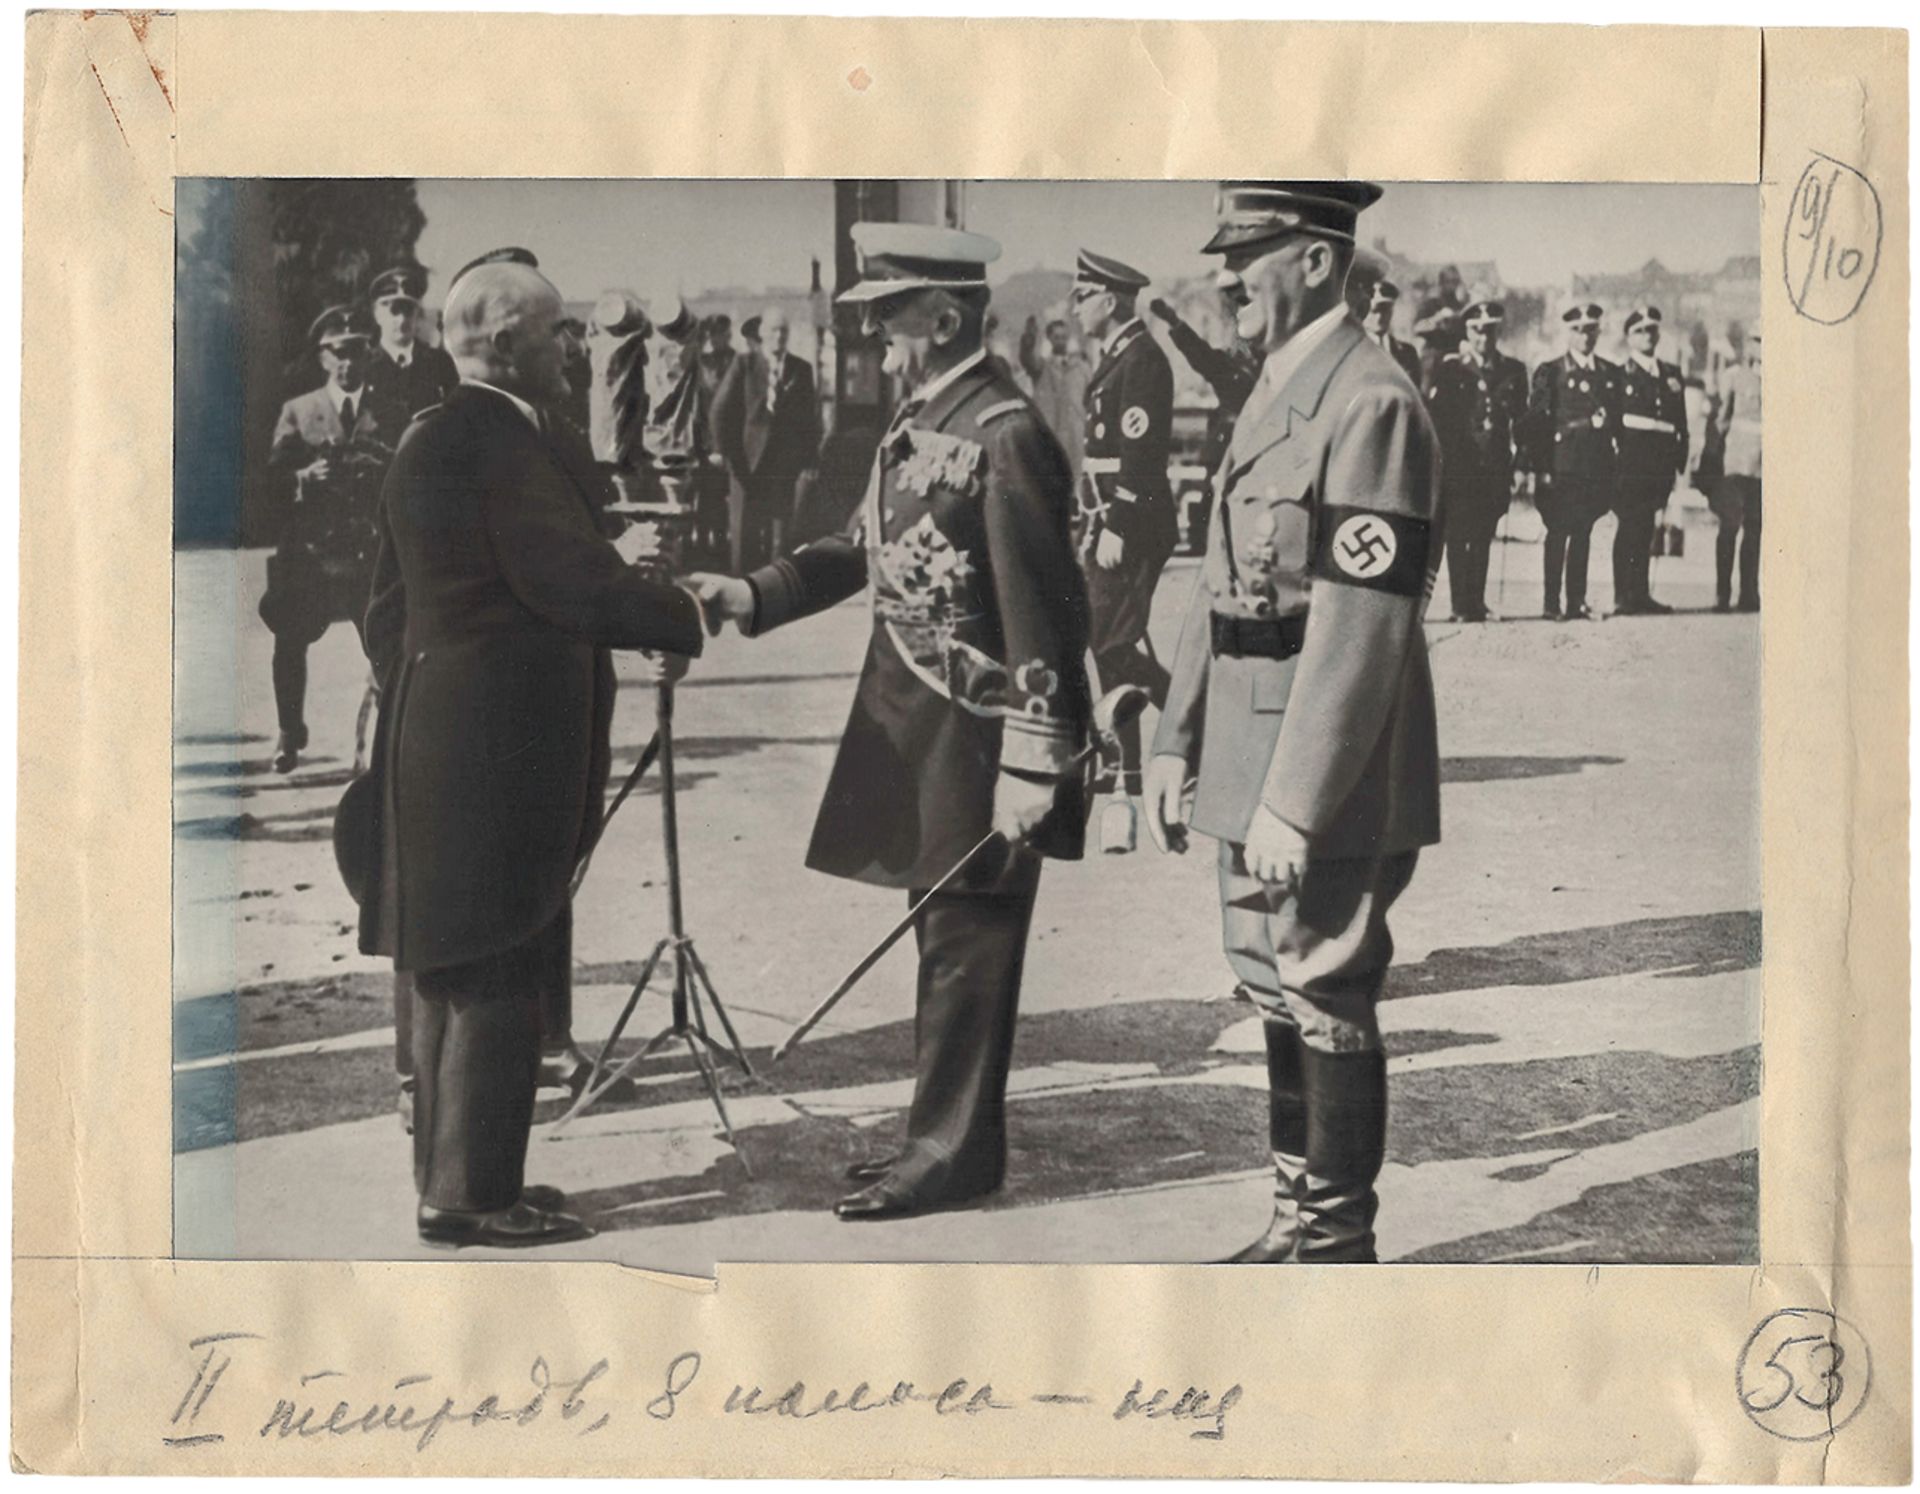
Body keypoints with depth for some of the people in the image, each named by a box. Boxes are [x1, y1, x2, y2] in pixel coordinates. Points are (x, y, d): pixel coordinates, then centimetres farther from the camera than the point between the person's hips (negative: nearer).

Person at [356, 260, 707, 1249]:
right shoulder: (499, 441, -15)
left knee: (455, 971, 15)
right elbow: (574, 582, -22)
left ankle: (452, 1176, 24)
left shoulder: (428, 441, 16)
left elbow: (389, 610, 20)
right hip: (498, 748, -11)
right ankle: (471, 1194, -1)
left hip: (438, 745, 11)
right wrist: (708, 620, -13)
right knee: (499, 975, -5)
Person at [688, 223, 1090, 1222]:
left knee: (964, 943, -1)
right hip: (911, 724, 9)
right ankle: (948, 1135, 26)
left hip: (975, 739, -9)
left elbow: (1042, 613, -19)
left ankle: (952, 1152, 9)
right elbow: (863, 550, 16)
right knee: (944, 933, 16)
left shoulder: (1006, 436, -17)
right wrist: (748, 595, 3)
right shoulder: (917, 423, 11)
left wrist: (1030, 768, -20)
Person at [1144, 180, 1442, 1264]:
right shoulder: (1276, 393, 14)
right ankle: (1298, 1224, 29)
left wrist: (1295, 804, -23)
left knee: (1328, 1007, 0)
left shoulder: (1370, 404, -17)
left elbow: (1361, 627, -22)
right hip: (1256, 768, 9)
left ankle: (1342, 1246, 13)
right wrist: (1178, 743, 16)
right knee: (1280, 1000, 16)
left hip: (1330, 782, -9)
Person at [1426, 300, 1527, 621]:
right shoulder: (1450, 368, 2)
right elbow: (1435, 414, -1)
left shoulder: (1513, 370, 11)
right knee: (1458, 537, -5)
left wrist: (1519, 462, 0)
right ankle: (1461, 605, -3)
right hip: (1459, 465, -3)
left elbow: (1521, 418, 12)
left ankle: (1476, 603, 10)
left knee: (1484, 537, 5)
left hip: (1496, 467, 3)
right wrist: (1443, 455, -8)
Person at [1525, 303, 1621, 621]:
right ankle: (1551, 603, -2)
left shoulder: (1611, 374, 16)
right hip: (1562, 466, -4)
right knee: (1557, 534, -4)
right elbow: (1536, 422, -2)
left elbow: (1618, 419, 17)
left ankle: (1577, 603, 8)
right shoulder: (1549, 372, 3)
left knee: (1583, 534, 5)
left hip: (1597, 466, 4)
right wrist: (1542, 468, -10)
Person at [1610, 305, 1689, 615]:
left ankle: (1641, 593, 9)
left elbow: (1681, 424, 16)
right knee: (1629, 526, -6)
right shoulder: (1620, 375, 3)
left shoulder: (1672, 374, 17)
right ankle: (1623, 595, -5)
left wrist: (1681, 462, 9)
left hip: (1661, 462, 4)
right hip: (1631, 460, -4)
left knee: (1645, 529, 6)